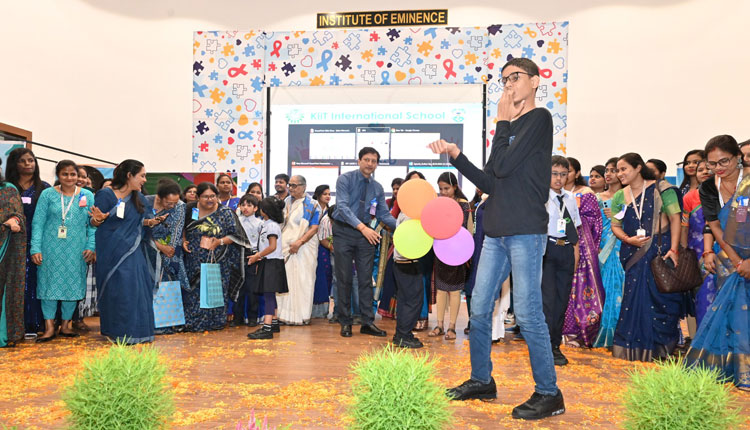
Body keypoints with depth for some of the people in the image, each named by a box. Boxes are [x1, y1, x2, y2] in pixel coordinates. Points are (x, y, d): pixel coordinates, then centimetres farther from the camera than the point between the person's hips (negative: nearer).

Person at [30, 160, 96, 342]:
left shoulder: (87, 196, 5)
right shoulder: (48, 194, 1)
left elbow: (92, 225, 5)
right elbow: (38, 222, -2)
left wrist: (91, 247, -5)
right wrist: (36, 249, -9)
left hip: (76, 250, 1)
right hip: (51, 249, -1)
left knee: (72, 284, 6)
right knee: (50, 284, 0)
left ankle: (66, 324, 18)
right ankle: (49, 327, 6)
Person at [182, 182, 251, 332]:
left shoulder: (226, 213, -2)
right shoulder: (190, 210, 3)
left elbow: (235, 234, -2)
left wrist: (220, 242, -16)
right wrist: (183, 240, -1)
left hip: (217, 262, -1)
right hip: (194, 262, 2)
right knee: (193, 292, 4)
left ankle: (215, 322, 15)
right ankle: (192, 323, 16)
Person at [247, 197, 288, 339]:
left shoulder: (272, 225, -14)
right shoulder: (267, 224, 18)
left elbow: (272, 247, -20)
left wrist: (257, 256, -14)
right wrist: (258, 256, 9)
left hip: (272, 263, -10)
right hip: (267, 263, 10)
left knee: (268, 294, -15)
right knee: (269, 294, 16)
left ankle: (267, 328, -19)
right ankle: (274, 323, 27)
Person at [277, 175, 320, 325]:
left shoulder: (312, 205, 0)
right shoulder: (286, 202, 14)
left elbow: (314, 228, -7)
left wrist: (299, 242, -18)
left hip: (304, 246, -4)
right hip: (285, 245, 4)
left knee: (302, 279, -3)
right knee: (285, 278, 2)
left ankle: (301, 315, 5)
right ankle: (286, 314, 10)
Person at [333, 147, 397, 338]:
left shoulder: (377, 188, 8)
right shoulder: (345, 180, -8)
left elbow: (384, 214, 6)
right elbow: (343, 206, -20)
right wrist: (361, 227, -32)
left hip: (366, 234, 4)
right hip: (344, 232, -4)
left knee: (366, 279, 5)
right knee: (344, 278, 3)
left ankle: (367, 322, 12)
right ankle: (345, 322, 14)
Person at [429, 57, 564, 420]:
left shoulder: (539, 119, -3)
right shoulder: (510, 127, 20)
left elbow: (503, 166, -15)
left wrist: (502, 122, -2)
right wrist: (455, 155, 10)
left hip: (526, 231, -8)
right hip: (496, 232, 8)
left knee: (527, 312, -7)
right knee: (479, 308, 10)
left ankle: (549, 394, 6)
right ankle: (481, 381, 24)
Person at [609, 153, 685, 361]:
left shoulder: (660, 189, -3)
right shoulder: (619, 197, 9)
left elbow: (675, 218, -6)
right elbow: (615, 226, 11)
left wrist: (673, 249, -15)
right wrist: (628, 239, -10)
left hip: (661, 249, -3)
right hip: (634, 252, 3)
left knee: (662, 296, -3)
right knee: (636, 297, 1)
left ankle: (661, 348, 10)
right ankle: (636, 347, 13)